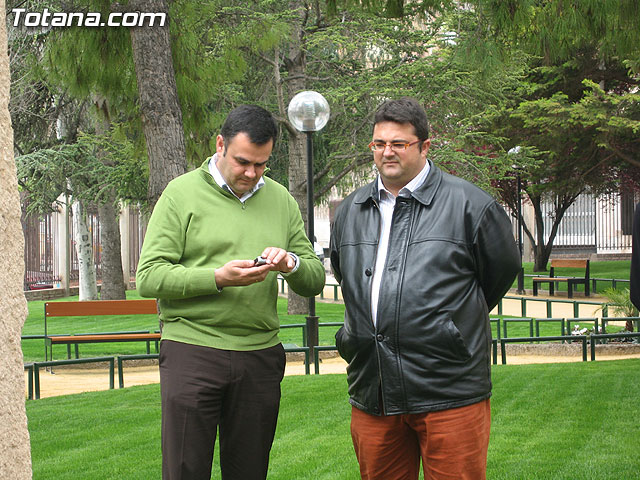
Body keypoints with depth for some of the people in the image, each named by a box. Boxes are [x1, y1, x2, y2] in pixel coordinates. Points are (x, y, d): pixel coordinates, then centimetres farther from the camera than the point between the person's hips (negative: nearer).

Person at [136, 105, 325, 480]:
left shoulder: (281, 200, 14)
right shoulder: (183, 193, 0)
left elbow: (315, 280, 14)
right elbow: (149, 277, -7)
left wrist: (291, 264, -9)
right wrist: (218, 278, -18)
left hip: (260, 358, 4)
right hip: (191, 353, -4)